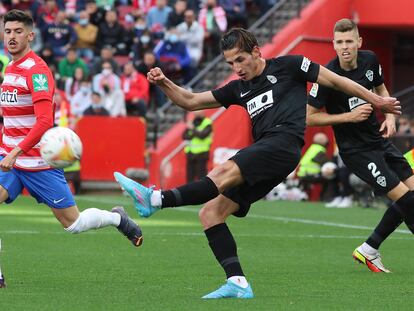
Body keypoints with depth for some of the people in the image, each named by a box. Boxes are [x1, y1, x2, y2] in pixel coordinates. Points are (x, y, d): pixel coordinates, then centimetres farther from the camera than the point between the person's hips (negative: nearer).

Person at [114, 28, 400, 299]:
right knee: (210, 213, -5)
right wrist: (164, 84, 8)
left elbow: (335, 80, 15)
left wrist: (377, 101, 17)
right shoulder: (239, 89, 25)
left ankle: (157, 199, -45)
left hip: (283, 141, -8)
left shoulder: (286, 66, 10)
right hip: (262, 159, 8)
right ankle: (237, 282, -12)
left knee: (224, 172, -30)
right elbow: (191, 102, 26)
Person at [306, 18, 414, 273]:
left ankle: (369, 250, 15)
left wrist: (390, 116, 1)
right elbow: (310, 117, -14)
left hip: (379, 139, 7)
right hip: (356, 149, -7)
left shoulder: (370, 60, -3)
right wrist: (349, 116, -21)